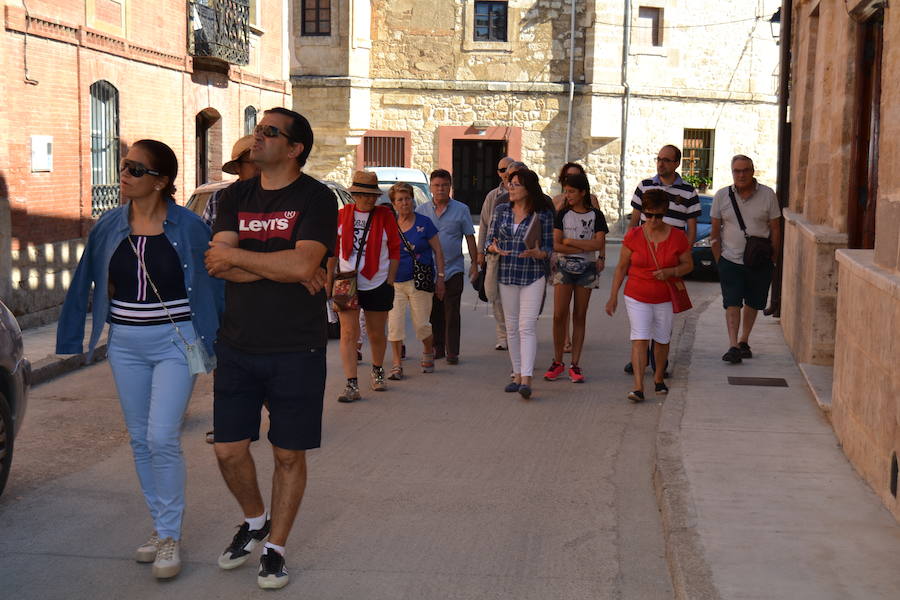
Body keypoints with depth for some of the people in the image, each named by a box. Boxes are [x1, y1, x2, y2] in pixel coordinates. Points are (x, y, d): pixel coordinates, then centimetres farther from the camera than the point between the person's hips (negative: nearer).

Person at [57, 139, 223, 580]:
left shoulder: (188, 227, -9)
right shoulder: (109, 226, 3)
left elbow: (215, 281, -2)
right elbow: (87, 282, 11)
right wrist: (73, 339, 11)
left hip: (175, 342, -5)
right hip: (125, 343, 5)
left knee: (162, 439, -10)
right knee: (140, 440, 11)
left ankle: (171, 536, 4)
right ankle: (160, 525, 25)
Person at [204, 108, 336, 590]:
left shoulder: (316, 198, -6)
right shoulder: (236, 197, 8)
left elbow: (303, 264, -22)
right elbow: (216, 265, -5)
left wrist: (236, 256, -11)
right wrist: (285, 269, -15)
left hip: (296, 350, -4)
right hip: (237, 346, 4)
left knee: (289, 454, 6)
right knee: (229, 450, 7)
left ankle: (275, 548, 22)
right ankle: (254, 522, 35)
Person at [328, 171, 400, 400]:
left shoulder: (385, 216, 1)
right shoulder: (342, 215, 3)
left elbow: (394, 250, 4)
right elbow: (333, 250, 9)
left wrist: (390, 282, -1)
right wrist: (329, 281, 8)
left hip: (377, 285, 0)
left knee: (376, 334, 12)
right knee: (348, 334, -8)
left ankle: (377, 372, 36)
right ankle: (351, 385, -9)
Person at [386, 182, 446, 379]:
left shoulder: (424, 223, -1)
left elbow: (438, 251, 2)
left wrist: (440, 277, -3)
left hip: (419, 281, -2)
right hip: (394, 282, 2)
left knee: (421, 325, 2)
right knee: (395, 324, -4)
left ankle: (428, 352, 32)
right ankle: (397, 365, 5)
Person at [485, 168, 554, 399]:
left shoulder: (543, 214, -3)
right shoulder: (501, 210, 6)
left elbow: (549, 247, 1)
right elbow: (490, 239, 10)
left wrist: (537, 253, -20)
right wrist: (494, 248, -13)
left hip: (533, 275, -4)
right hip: (507, 275, 4)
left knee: (527, 326, -12)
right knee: (511, 327, 9)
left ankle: (526, 379, -15)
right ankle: (517, 374, 19)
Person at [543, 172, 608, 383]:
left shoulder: (595, 215, 2)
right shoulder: (563, 214, 6)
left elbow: (599, 243, -10)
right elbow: (556, 245, -3)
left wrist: (569, 241, -10)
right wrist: (583, 247, -11)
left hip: (586, 269, -1)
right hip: (564, 267, 1)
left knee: (579, 317, 3)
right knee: (559, 316, -6)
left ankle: (575, 365, 7)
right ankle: (557, 362, 5)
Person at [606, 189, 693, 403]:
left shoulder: (677, 237, -5)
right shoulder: (633, 236, -6)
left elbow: (688, 265, 3)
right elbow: (622, 267, 2)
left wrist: (670, 272, -17)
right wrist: (613, 296, 2)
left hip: (665, 299, 1)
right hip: (637, 297, -1)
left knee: (662, 340, 13)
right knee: (640, 339, -12)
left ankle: (658, 378, 35)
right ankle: (638, 387, -16)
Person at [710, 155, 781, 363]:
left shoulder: (768, 195, -2)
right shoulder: (722, 196, 1)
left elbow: (775, 229, 4)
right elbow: (715, 232, 6)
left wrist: (772, 259, 1)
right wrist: (719, 260, 2)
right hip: (730, 260, 0)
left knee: (753, 303, 10)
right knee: (732, 303, -9)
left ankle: (743, 341, 25)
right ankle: (733, 346, -12)